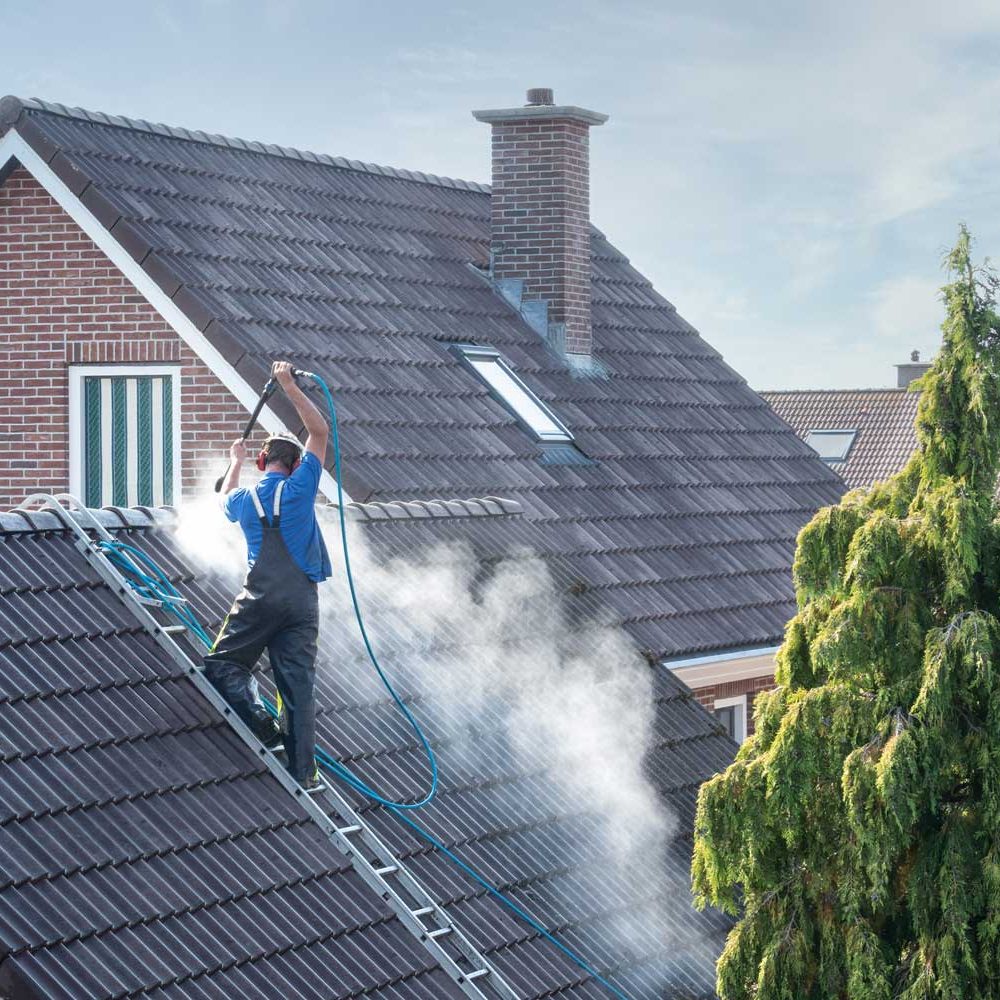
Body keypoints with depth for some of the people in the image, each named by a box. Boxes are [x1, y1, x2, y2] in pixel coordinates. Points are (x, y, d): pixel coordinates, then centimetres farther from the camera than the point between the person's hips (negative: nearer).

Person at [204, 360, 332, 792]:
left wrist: (236, 462, 51)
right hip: (302, 598, 1)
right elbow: (320, 430, 10)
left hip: (260, 598, -1)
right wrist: (290, 387, 12)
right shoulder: (300, 488, 2)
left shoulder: (245, 499, 8)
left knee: (222, 665, 9)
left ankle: (262, 724, -14)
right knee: (299, 682, 1)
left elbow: (226, 500, 36)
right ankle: (303, 771, -1)